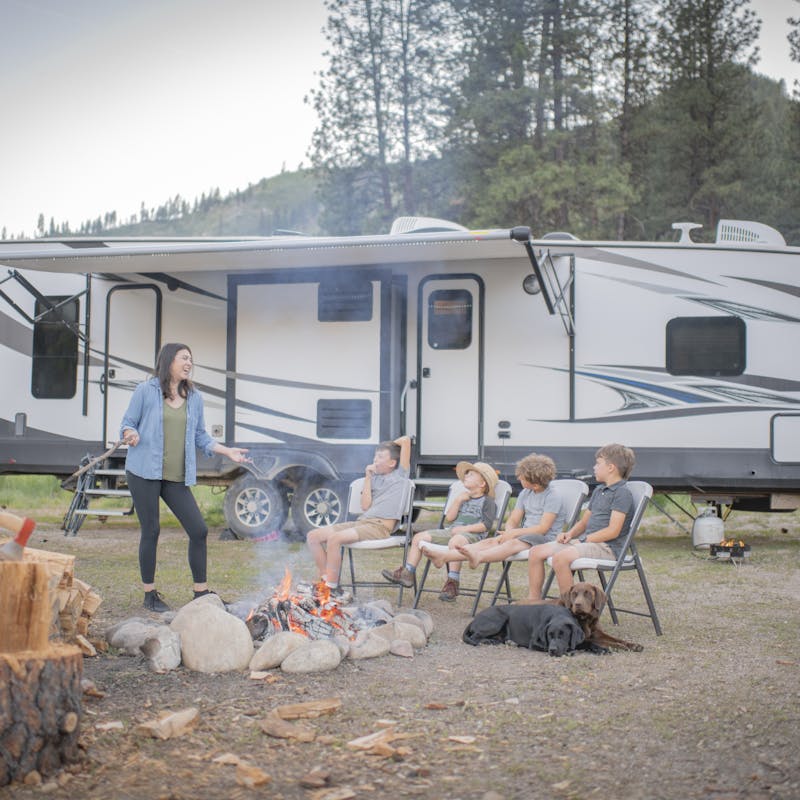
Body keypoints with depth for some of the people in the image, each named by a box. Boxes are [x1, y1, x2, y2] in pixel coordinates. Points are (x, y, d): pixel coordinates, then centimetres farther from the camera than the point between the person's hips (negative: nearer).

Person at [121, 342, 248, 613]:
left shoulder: (194, 398, 12)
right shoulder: (146, 391, 0)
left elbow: (200, 437, 19)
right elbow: (127, 424, 3)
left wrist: (227, 451, 8)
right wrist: (131, 435, -20)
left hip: (177, 478, 4)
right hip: (144, 471, -4)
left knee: (199, 530, -1)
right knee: (151, 531, -1)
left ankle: (201, 593, 12)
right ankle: (150, 594, 14)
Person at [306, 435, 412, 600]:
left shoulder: (400, 474, 6)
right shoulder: (374, 478, 22)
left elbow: (406, 440, -1)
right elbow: (365, 506, 7)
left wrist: (390, 444, 17)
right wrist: (368, 477, 6)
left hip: (380, 526, -7)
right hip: (360, 522, 7)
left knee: (334, 538, -30)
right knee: (313, 536, -5)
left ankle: (332, 589, -22)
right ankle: (327, 581, -4)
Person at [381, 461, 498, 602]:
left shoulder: (487, 501, 5)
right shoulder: (464, 498, 27)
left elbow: (486, 525, -8)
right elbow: (449, 518, 16)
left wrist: (464, 528, -16)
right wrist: (457, 501, 4)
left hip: (472, 534, -8)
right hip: (450, 531, 8)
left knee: (455, 541, -43)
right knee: (419, 537, -3)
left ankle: (452, 583, -44)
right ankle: (407, 573, -5)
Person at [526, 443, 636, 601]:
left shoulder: (622, 493, -9)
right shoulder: (598, 491, 22)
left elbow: (613, 531, -17)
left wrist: (583, 540, -14)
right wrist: (570, 534, 4)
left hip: (606, 547, -9)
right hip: (585, 542, 9)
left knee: (560, 557, -33)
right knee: (536, 551, -3)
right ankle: (533, 600, -1)